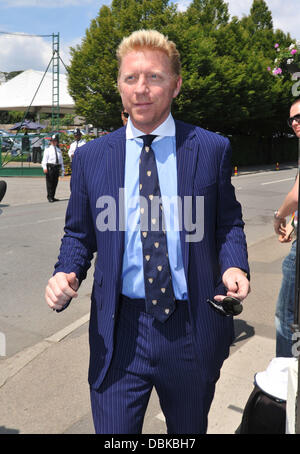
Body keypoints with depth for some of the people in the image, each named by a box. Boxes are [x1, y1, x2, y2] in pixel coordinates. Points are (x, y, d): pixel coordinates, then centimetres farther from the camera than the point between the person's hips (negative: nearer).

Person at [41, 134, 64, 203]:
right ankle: (49, 197, -2)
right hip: (50, 167, -5)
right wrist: (45, 168, -15)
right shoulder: (47, 149, 4)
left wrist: (62, 169, 16)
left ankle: (52, 197, 14)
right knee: (49, 183, -5)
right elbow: (44, 159, -4)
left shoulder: (58, 150, 19)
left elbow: (61, 160, 21)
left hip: (57, 167, 5)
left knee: (55, 183, 7)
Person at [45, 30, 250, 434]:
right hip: (118, 331, 0)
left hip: (193, 329, 1)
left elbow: (228, 222, 7)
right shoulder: (90, 158, 1)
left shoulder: (211, 149, -2)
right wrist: (66, 274, -11)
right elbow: (79, 234, 8)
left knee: (189, 431, 24)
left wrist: (234, 265, -12)